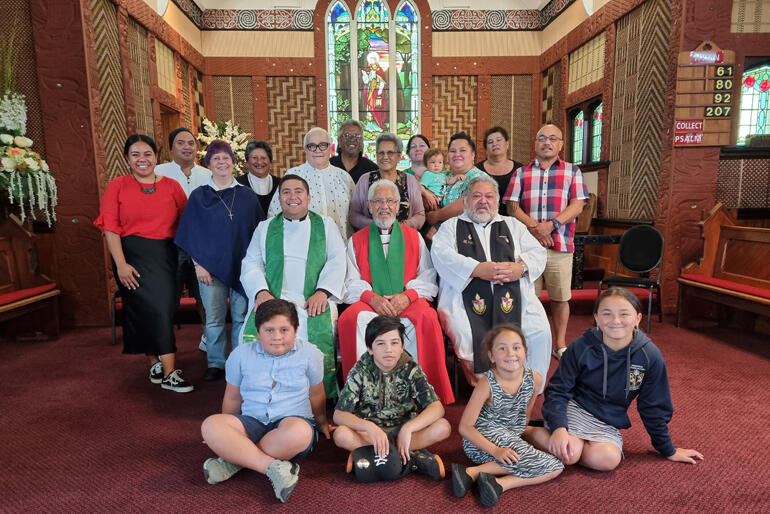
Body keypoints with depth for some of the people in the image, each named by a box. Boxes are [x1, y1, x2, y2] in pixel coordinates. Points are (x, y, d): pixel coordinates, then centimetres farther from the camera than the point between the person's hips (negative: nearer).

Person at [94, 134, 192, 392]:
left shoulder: (172, 186, 8)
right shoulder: (117, 186, 3)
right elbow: (110, 228, -3)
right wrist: (120, 264, -12)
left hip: (165, 255, 2)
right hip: (133, 256, -2)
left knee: (164, 307, 2)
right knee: (155, 308, -9)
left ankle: (156, 362, 24)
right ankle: (169, 372, -1)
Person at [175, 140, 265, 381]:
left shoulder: (247, 195, 5)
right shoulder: (199, 196, 3)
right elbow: (191, 235, 3)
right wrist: (198, 265, -5)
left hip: (243, 266, 1)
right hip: (210, 267, 0)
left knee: (242, 316, 6)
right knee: (214, 319, 6)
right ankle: (216, 363, 22)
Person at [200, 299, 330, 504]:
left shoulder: (309, 353, -1)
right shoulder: (241, 354, 4)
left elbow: (316, 395, 13)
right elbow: (232, 398, 16)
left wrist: (322, 423, 24)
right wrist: (228, 432, 22)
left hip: (293, 420, -2)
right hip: (252, 422, 2)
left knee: (299, 431, -39)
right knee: (210, 426, -27)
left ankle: (235, 458, -22)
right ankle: (273, 466, -31)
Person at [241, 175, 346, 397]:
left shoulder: (326, 225, 17)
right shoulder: (265, 228, 21)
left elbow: (337, 262, 6)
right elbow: (251, 264, 12)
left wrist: (322, 291, -11)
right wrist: (261, 292, -8)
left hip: (314, 300, -1)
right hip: (273, 298, 2)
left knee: (319, 334, -31)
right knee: (254, 330, -28)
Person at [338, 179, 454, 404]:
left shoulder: (414, 237, 18)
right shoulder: (356, 240, 18)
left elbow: (428, 277, 8)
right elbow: (351, 282, 8)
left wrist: (407, 296, -11)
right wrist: (372, 297, -12)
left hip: (408, 302, 0)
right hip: (369, 303, 1)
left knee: (427, 317, -32)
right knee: (351, 318, -32)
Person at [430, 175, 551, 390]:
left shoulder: (513, 225, 26)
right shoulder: (451, 226, 18)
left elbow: (538, 252, 16)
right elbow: (441, 254, -1)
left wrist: (521, 268, -8)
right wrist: (477, 269, -14)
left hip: (512, 298, 2)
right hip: (466, 297, -2)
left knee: (540, 332, -20)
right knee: (465, 334, -29)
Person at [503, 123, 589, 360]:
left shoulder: (572, 171, 9)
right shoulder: (521, 173, 11)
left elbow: (577, 205, -1)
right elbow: (512, 207, 3)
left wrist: (551, 225, -16)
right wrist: (534, 227, -13)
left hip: (561, 246, 0)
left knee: (560, 297, 6)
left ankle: (560, 344, 22)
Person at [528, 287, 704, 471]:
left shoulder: (650, 356, -10)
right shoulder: (581, 347, -14)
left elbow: (654, 407, 3)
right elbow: (558, 391, -11)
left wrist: (668, 451, 12)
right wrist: (559, 428, -27)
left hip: (607, 424, 3)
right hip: (574, 409, -2)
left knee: (608, 459, -28)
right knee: (569, 454, -29)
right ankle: (532, 431, 1)